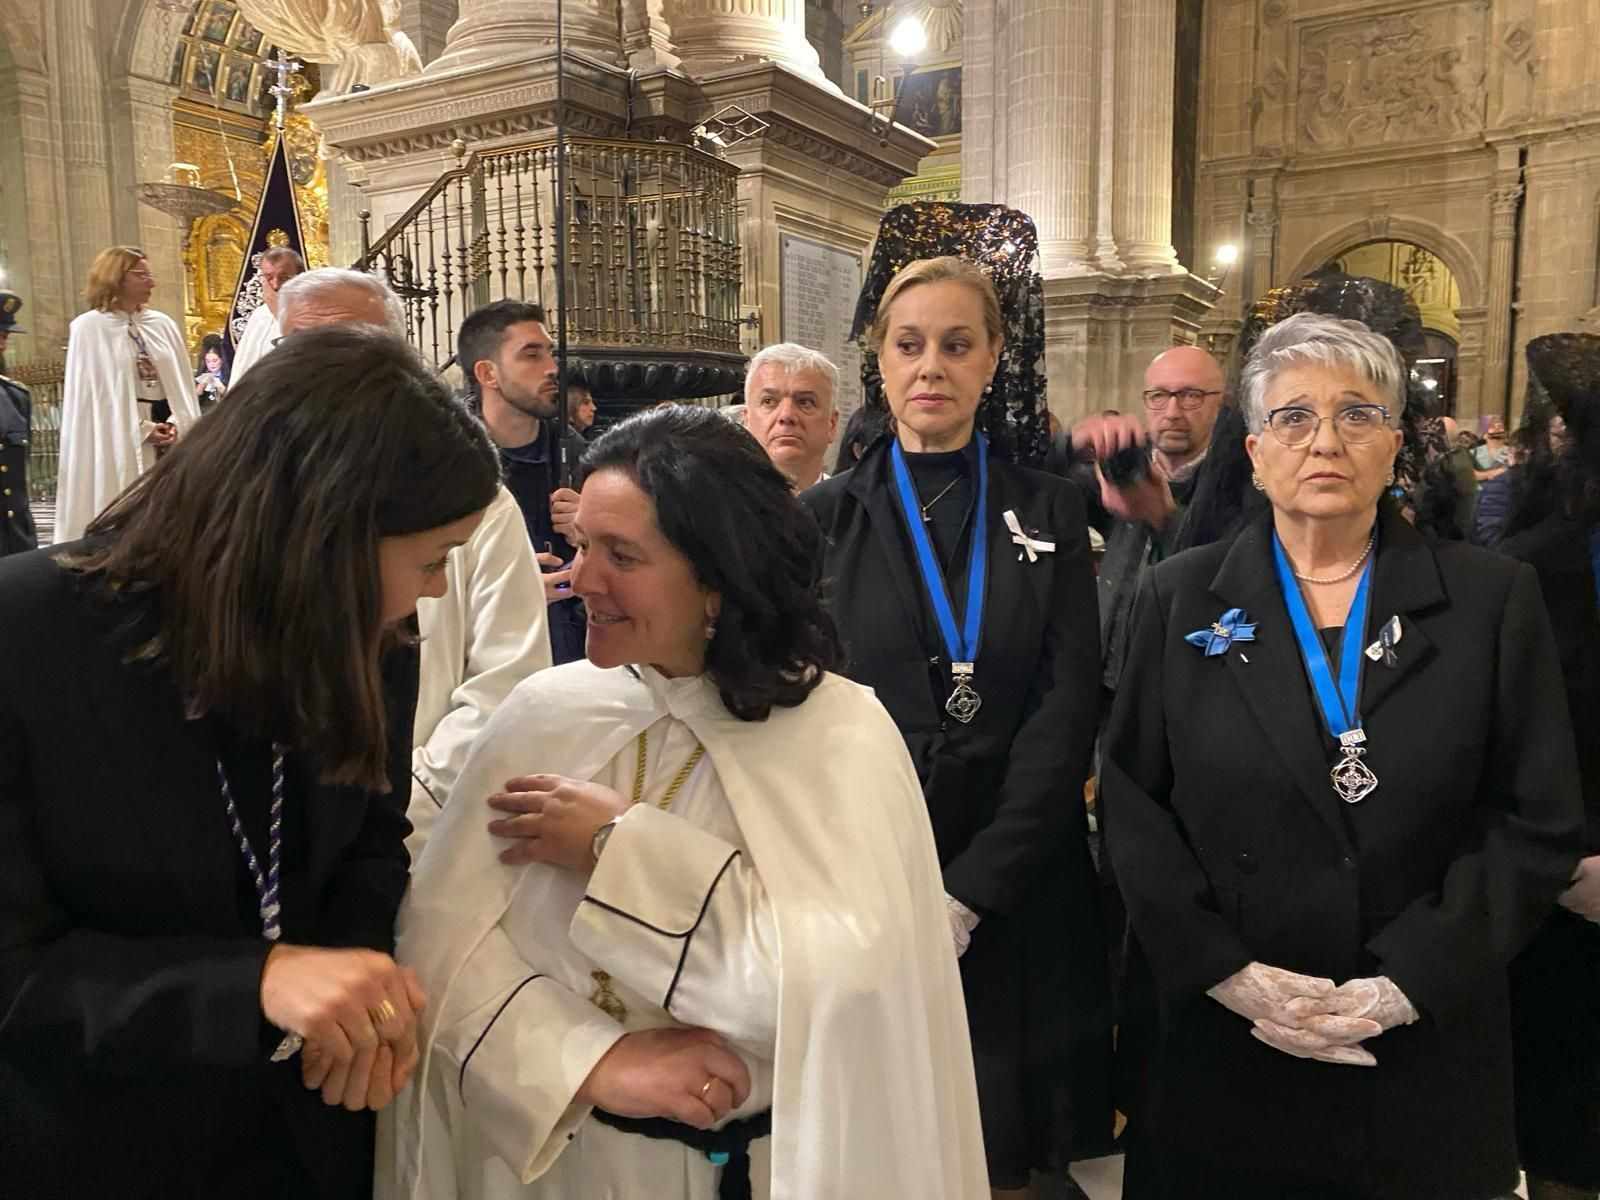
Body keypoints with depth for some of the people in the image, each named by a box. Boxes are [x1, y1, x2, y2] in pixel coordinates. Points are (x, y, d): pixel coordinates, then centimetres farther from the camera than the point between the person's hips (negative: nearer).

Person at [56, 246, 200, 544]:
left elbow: (183, 384, 9)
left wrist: (177, 424, -7)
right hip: (120, 441, -4)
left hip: (166, 431, 4)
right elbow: (91, 393, -5)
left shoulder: (163, 324, 10)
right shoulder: (89, 328, -2)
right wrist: (142, 428, -10)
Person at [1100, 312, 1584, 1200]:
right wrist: (1225, 971, -11)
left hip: (1426, 1049, 0)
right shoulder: (1180, 598, -1)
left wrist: (1407, 984, -12)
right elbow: (1131, 802, -2)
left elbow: (1538, 824, -3)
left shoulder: (1493, 600, -1)